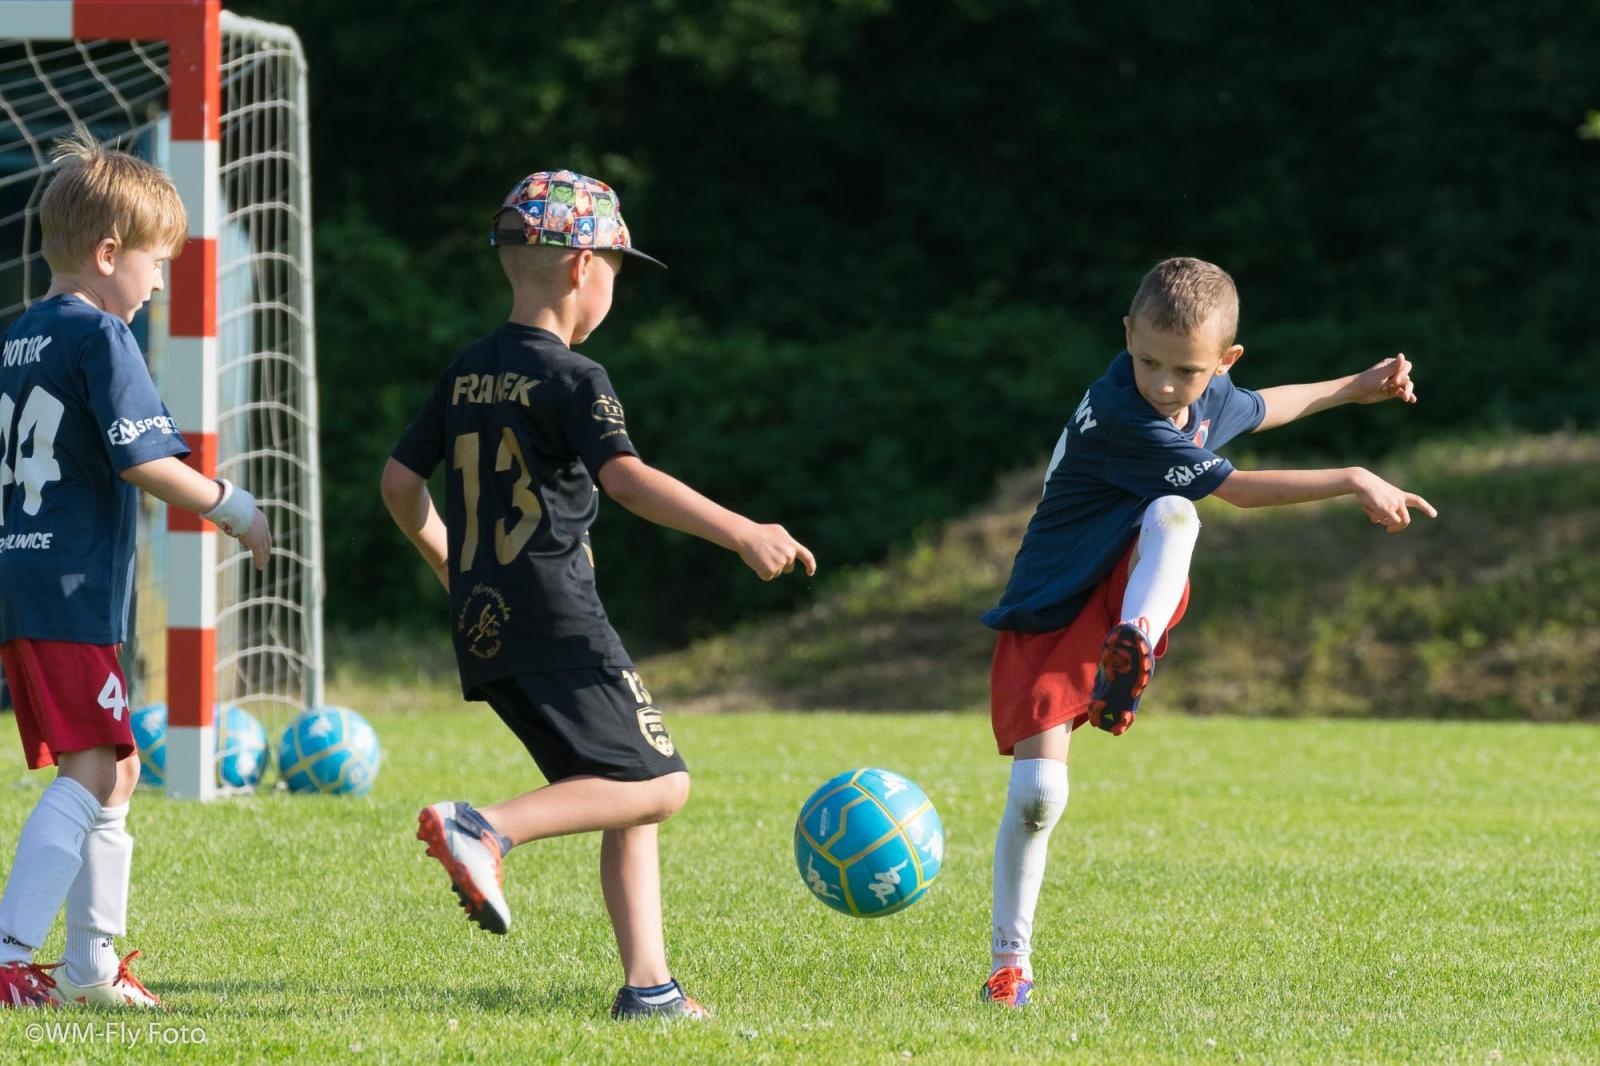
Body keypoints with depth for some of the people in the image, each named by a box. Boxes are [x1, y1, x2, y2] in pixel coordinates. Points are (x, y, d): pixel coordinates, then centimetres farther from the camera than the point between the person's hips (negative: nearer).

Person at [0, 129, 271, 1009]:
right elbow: (144, 462, -18)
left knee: (114, 770, 17)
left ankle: (92, 964, 21)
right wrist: (233, 508, -5)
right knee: (89, 771, -13)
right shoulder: (99, 336, -10)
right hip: (72, 590, -10)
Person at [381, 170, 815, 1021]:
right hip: (556, 622, -8)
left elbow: (401, 481, 18)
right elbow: (623, 476, -23)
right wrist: (740, 533, -27)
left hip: (483, 627, 8)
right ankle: (484, 828, -22)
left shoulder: (467, 372, 13)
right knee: (657, 783, -7)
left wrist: (449, 563, 33)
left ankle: (647, 984, 3)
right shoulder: (570, 378, -9)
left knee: (626, 800, 11)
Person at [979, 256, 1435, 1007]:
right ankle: (1010, 963, -2)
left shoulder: (1210, 396, -1)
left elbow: (1257, 410, 27)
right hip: (1044, 619, -5)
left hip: (1127, 591, 5)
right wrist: (1354, 484, -18)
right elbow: (1238, 490, -22)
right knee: (1037, 790, -19)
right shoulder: (1118, 420, -26)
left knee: (1172, 515, -29)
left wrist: (1355, 388, 29)